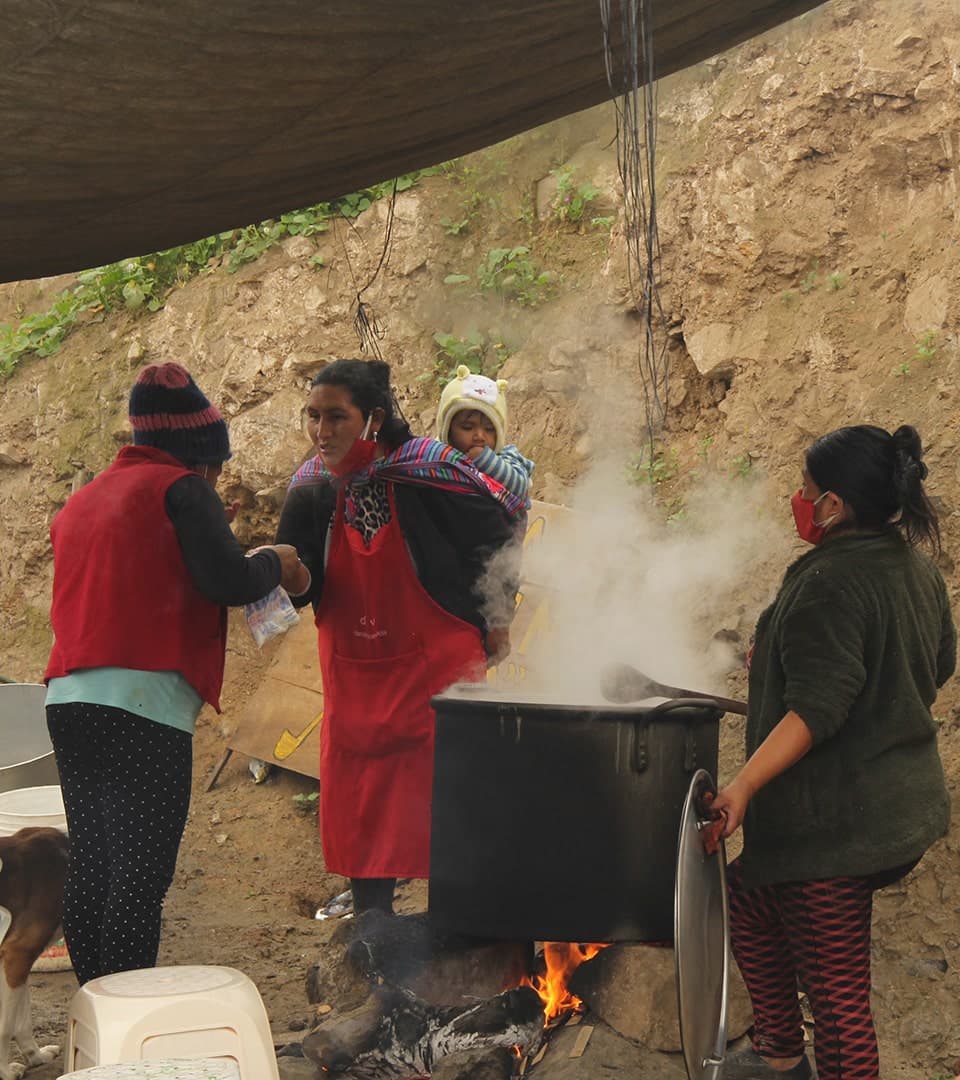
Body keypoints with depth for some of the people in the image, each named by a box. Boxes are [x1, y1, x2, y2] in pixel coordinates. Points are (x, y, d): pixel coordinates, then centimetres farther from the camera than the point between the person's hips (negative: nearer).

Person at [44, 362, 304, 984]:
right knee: (141, 878, -7)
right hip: (142, 701, -8)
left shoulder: (82, 501, 23)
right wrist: (276, 564, 9)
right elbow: (229, 581, -11)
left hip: (68, 697, 8)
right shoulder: (181, 488, -1)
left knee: (92, 871, 12)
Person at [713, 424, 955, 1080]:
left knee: (836, 991, -2)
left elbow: (815, 710, -26)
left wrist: (745, 785, -29)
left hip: (836, 821, -10)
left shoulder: (830, 582, -19)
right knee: (751, 900, 25)